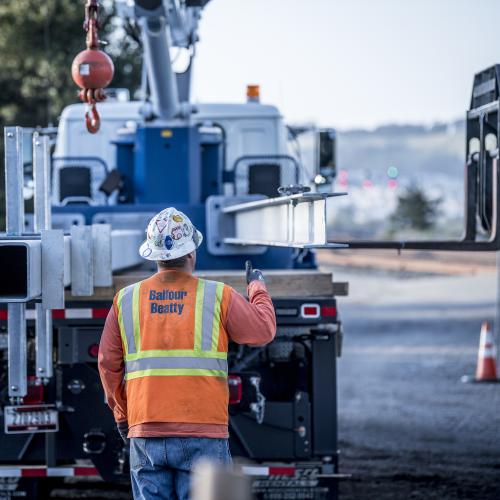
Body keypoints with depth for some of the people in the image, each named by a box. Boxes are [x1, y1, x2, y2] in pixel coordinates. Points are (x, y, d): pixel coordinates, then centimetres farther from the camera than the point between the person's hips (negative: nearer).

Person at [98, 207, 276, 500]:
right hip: (203, 435, -2)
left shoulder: (126, 300, 6)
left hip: (145, 433, 3)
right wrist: (258, 288, 28)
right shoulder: (218, 297, -1)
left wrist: (122, 415, 22)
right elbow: (264, 330, 10)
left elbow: (109, 364, 10)